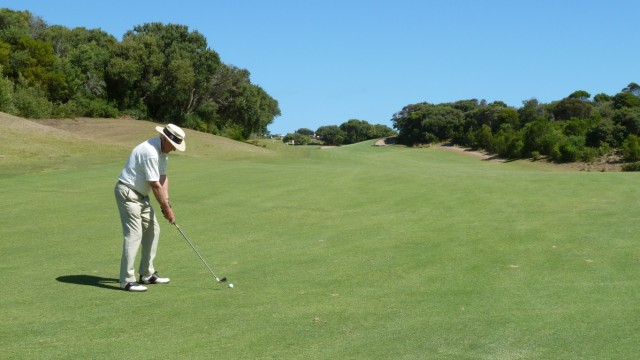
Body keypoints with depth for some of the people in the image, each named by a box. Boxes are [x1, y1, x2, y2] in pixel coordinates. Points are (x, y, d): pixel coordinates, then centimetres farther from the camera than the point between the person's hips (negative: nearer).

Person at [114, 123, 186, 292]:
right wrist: (166, 208, -14)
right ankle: (127, 280, -9)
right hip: (128, 193, -10)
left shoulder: (162, 150, 6)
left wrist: (166, 204, -2)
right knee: (134, 234, -13)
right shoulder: (150, 152, -25)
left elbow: (163, 178, 8)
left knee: (152, 230, 11)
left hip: (141, 194, 10)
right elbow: (155, 185, -22)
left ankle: (147, 274, 18)